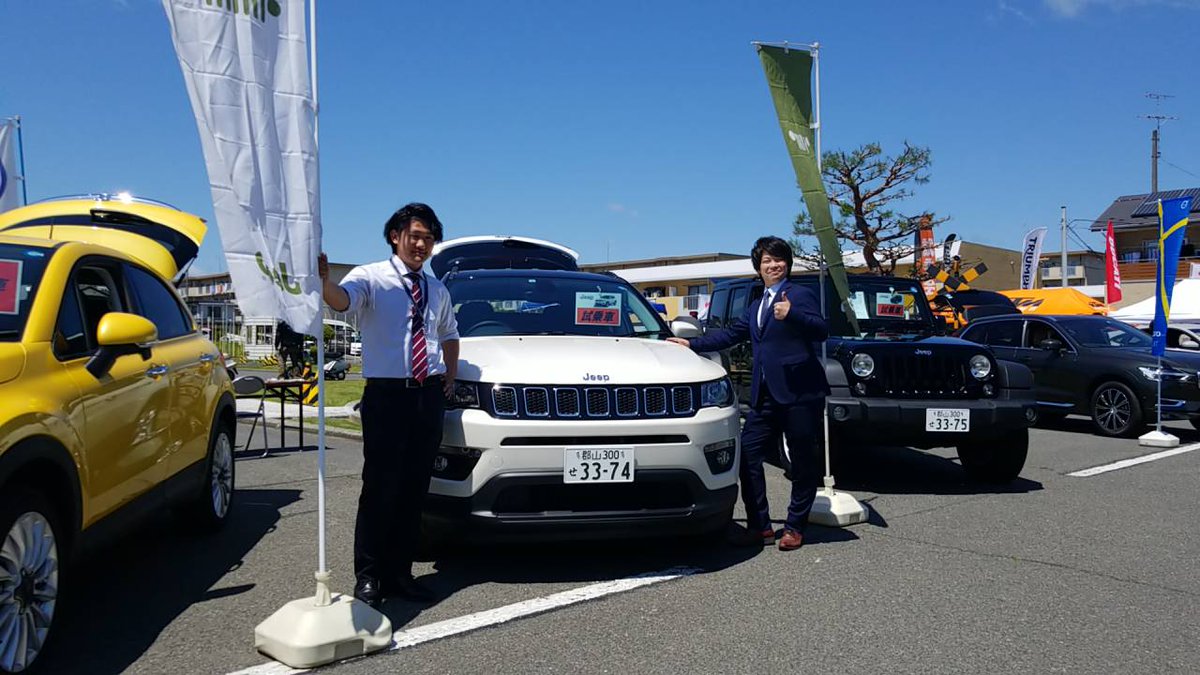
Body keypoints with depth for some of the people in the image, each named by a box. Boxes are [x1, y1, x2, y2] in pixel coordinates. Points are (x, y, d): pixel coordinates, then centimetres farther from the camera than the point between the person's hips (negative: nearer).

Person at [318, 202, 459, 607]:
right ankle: (368, 578, 4)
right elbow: (342, 301, -23)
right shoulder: (371, 278, -1)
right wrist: (324, 281, -45)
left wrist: (451, 374, 17)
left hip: (429, 396, 6)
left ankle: (399, 573, 19)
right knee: (380, 488, -6)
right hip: (387, 394, -5)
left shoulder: (436, 290, 17)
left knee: (414, 490, 9)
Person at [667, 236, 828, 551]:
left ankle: (795, 527, 15)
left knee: (803, 462, 2)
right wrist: (691, 344, 27)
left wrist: (791, 315, -30)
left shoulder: (800, 295, -1)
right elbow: (730, 335, 30)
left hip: (800, 394, -7)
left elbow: (822, 331, -15)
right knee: (747, 454, 1)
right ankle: (760, 526, 9)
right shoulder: (755, 307, 24)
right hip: (766, 396, 7)